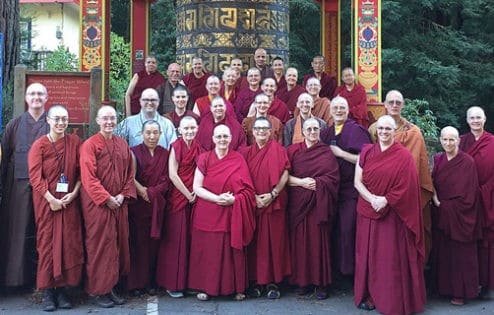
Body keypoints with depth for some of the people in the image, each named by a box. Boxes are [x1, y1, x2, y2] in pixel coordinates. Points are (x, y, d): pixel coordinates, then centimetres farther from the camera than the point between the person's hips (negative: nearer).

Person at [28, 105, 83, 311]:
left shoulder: (75, 142, 5)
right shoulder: (39, 145, -2)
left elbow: (81, 171, 5)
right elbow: (35, 177, -7)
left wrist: (74, 193, -9)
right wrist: (51, 199, -15)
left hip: (70, 201, 2)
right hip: (46, 201, -2)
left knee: (69, 243, 1)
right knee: (47, 242, 0)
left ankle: (62, 288, 12)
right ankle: (47, 291, 8)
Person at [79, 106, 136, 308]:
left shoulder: (122, 144, 10)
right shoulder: (90, 145, -7)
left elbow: (129, 173, 10)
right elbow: (88, 178, -13)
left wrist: (123, 195, -4)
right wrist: (107, 199, -17)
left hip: (119, 203, 6)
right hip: (97, 204, -6)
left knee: (118, 244, 9)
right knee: (99, 246, 0)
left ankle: (111, 287, 20)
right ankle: (96, 291, 10)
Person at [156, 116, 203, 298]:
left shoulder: (198, 148, 9)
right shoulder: (176, 147, -7)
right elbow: (172, 174, -11)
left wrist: (196, 192, -5)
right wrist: (188, 195, -10)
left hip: (194, 198, 5)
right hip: (178, 197, -5)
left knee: (191, 238, 8)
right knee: (176, 239, 0)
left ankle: (189, 280, 18)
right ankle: (173, 283, 9)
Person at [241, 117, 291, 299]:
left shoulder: (278, 150, 0)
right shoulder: (247, 152, 10)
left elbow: (284, 175, -7)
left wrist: (272, 194, -14)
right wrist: (253, 196, -8)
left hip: (274, 203, -3)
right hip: (253, 202, 3)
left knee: (274, 241, 1)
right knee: (255, 242, 4)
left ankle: (273, 282, 9)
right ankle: (257, 280, 12)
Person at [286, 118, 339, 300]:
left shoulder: (326, 152, 6)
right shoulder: (293, 150, 8)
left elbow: (333, 178, -2)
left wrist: (315, 183, -14)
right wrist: (301, 182, -13)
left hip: (319, 203, -1)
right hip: (298, 203, 1)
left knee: (319, 241, 0)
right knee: (300, 241, 2)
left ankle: (321, 283, 9)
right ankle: (302, 281, 13)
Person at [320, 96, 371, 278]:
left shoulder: (356, 130, -5)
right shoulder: (326, 133, 14)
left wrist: (340, 153, -14)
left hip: (351, 188, -6)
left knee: (348, 229, -6)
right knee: (335, 229, 8)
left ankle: (350, 270, 7)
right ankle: (337, 267, 21)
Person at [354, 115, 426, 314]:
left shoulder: (404, 156, -2)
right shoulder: (366, 152, 7)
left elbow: (406, 187, -6)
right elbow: (357, 181, 1)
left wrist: (385, 200, -15)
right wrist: (372, 199, -14)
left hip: (393, 214, -3)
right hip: (368, 212, 3)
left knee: (392, 257, 1)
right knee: (368, 254, 7)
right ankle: (368, 295, 19)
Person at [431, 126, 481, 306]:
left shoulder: (467, 162, -11)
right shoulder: (438, 160, 5)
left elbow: (468, 196, -13)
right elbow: (432, 184, 11)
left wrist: (444, 205, -10)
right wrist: (434, 198, -9)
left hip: (460, 218, -5)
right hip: (441, 216, 5)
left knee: (460, 255, 5)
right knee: (443, 254, 9)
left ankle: (461, 292, 17)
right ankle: (445, 288, 22)